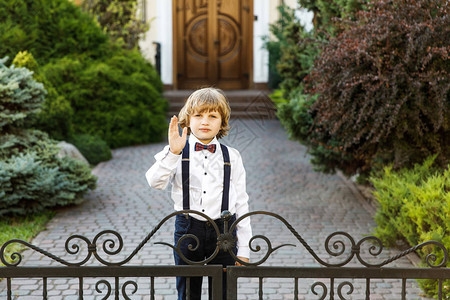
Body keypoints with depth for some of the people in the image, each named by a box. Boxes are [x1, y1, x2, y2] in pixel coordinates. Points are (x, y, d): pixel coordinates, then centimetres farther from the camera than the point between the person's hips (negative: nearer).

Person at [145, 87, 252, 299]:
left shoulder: (232, 157, 4)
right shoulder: (177, 153, 0)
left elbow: (241, 203, 5)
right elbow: (155, 182, -17)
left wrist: (243, 250, 3)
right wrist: (173, 152, -30)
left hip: (223, 230, 1)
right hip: (188, 228, -1)